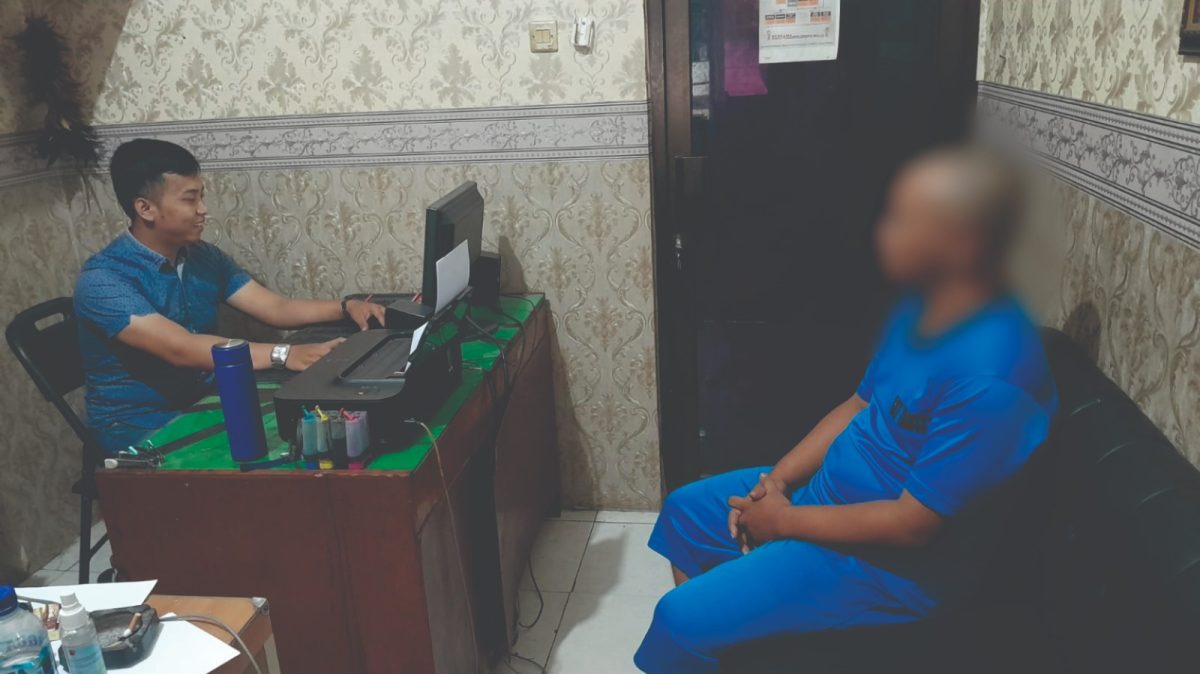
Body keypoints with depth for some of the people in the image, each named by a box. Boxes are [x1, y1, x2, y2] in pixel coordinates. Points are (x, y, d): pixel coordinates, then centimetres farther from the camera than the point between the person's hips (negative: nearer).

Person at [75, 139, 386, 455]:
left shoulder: (205, 257, 3)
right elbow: (181, 349, -32)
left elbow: (276, 308, 2)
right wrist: (283, 354, -42)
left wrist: (346, 307, -16)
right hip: (138, 427, -7)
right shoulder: (102, 279, -20)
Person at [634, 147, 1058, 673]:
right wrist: (776, 480, -1)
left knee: (682, 617, -15)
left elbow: (913, 525, -27)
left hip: (891, 563, -9)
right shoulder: (922, 310, -2)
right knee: (685, 510, 16)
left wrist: (785, 519, -16)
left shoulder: (989, 377, -31)